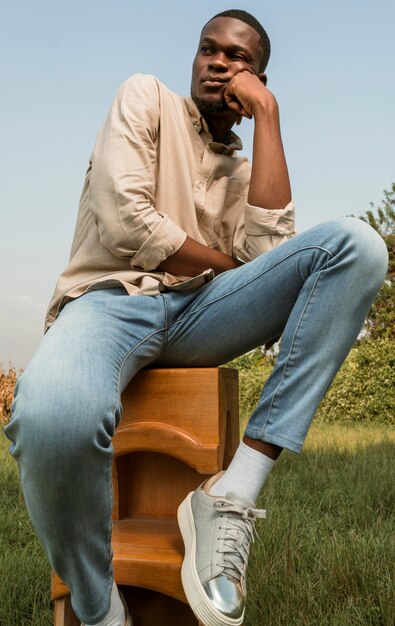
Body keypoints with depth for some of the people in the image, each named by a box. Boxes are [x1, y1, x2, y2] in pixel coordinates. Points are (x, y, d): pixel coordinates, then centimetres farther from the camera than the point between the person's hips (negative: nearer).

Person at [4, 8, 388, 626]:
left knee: (356, 244, -18)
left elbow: (271, 250, -3)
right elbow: (125, 222, -8)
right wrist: (229, 263, 2)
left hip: (196, 313, 5)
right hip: (110, 299, -4)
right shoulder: (147, 97, 11)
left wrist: (267, 113, 2)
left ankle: (233, 499, -26)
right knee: (54, 416, -42)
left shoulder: (244, 170, 23)